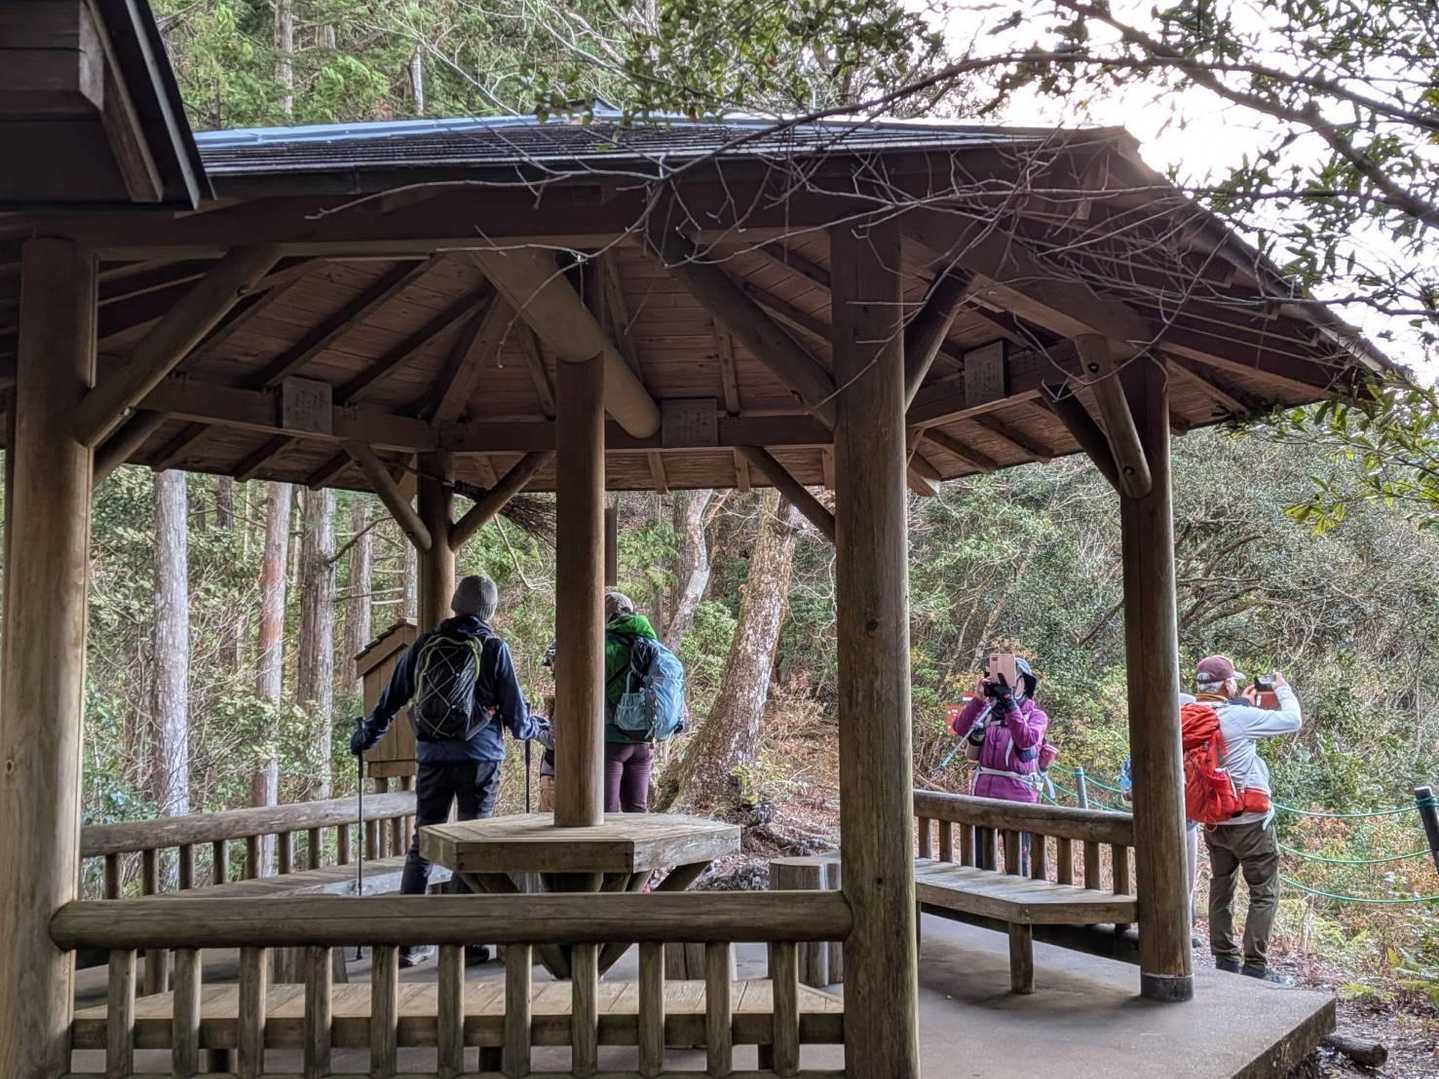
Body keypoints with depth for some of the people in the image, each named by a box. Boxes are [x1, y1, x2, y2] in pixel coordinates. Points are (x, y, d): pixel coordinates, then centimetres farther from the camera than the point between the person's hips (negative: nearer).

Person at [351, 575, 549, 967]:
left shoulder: (424, 644, 5)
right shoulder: (494, 649, -4)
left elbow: (391, 699, 12)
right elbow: (516, 716, -2)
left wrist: (365, 735, 28)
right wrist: (542, 731, 20)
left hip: (432, 758, 3)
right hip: (479, 759, -2)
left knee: (421, 846, 10)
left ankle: (407, 940, 9)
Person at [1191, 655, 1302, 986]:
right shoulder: (1239, 717, -20)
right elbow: (1293, 721, -10)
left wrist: (1245, 703, 17)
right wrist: (1283, 689, 7)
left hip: (1213, 821, 7)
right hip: (1250, 822, -7)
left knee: (1220, 891, 16)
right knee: (1264, 894, 3)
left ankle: (1224, 961, 23)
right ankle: (1254, 967, 3)